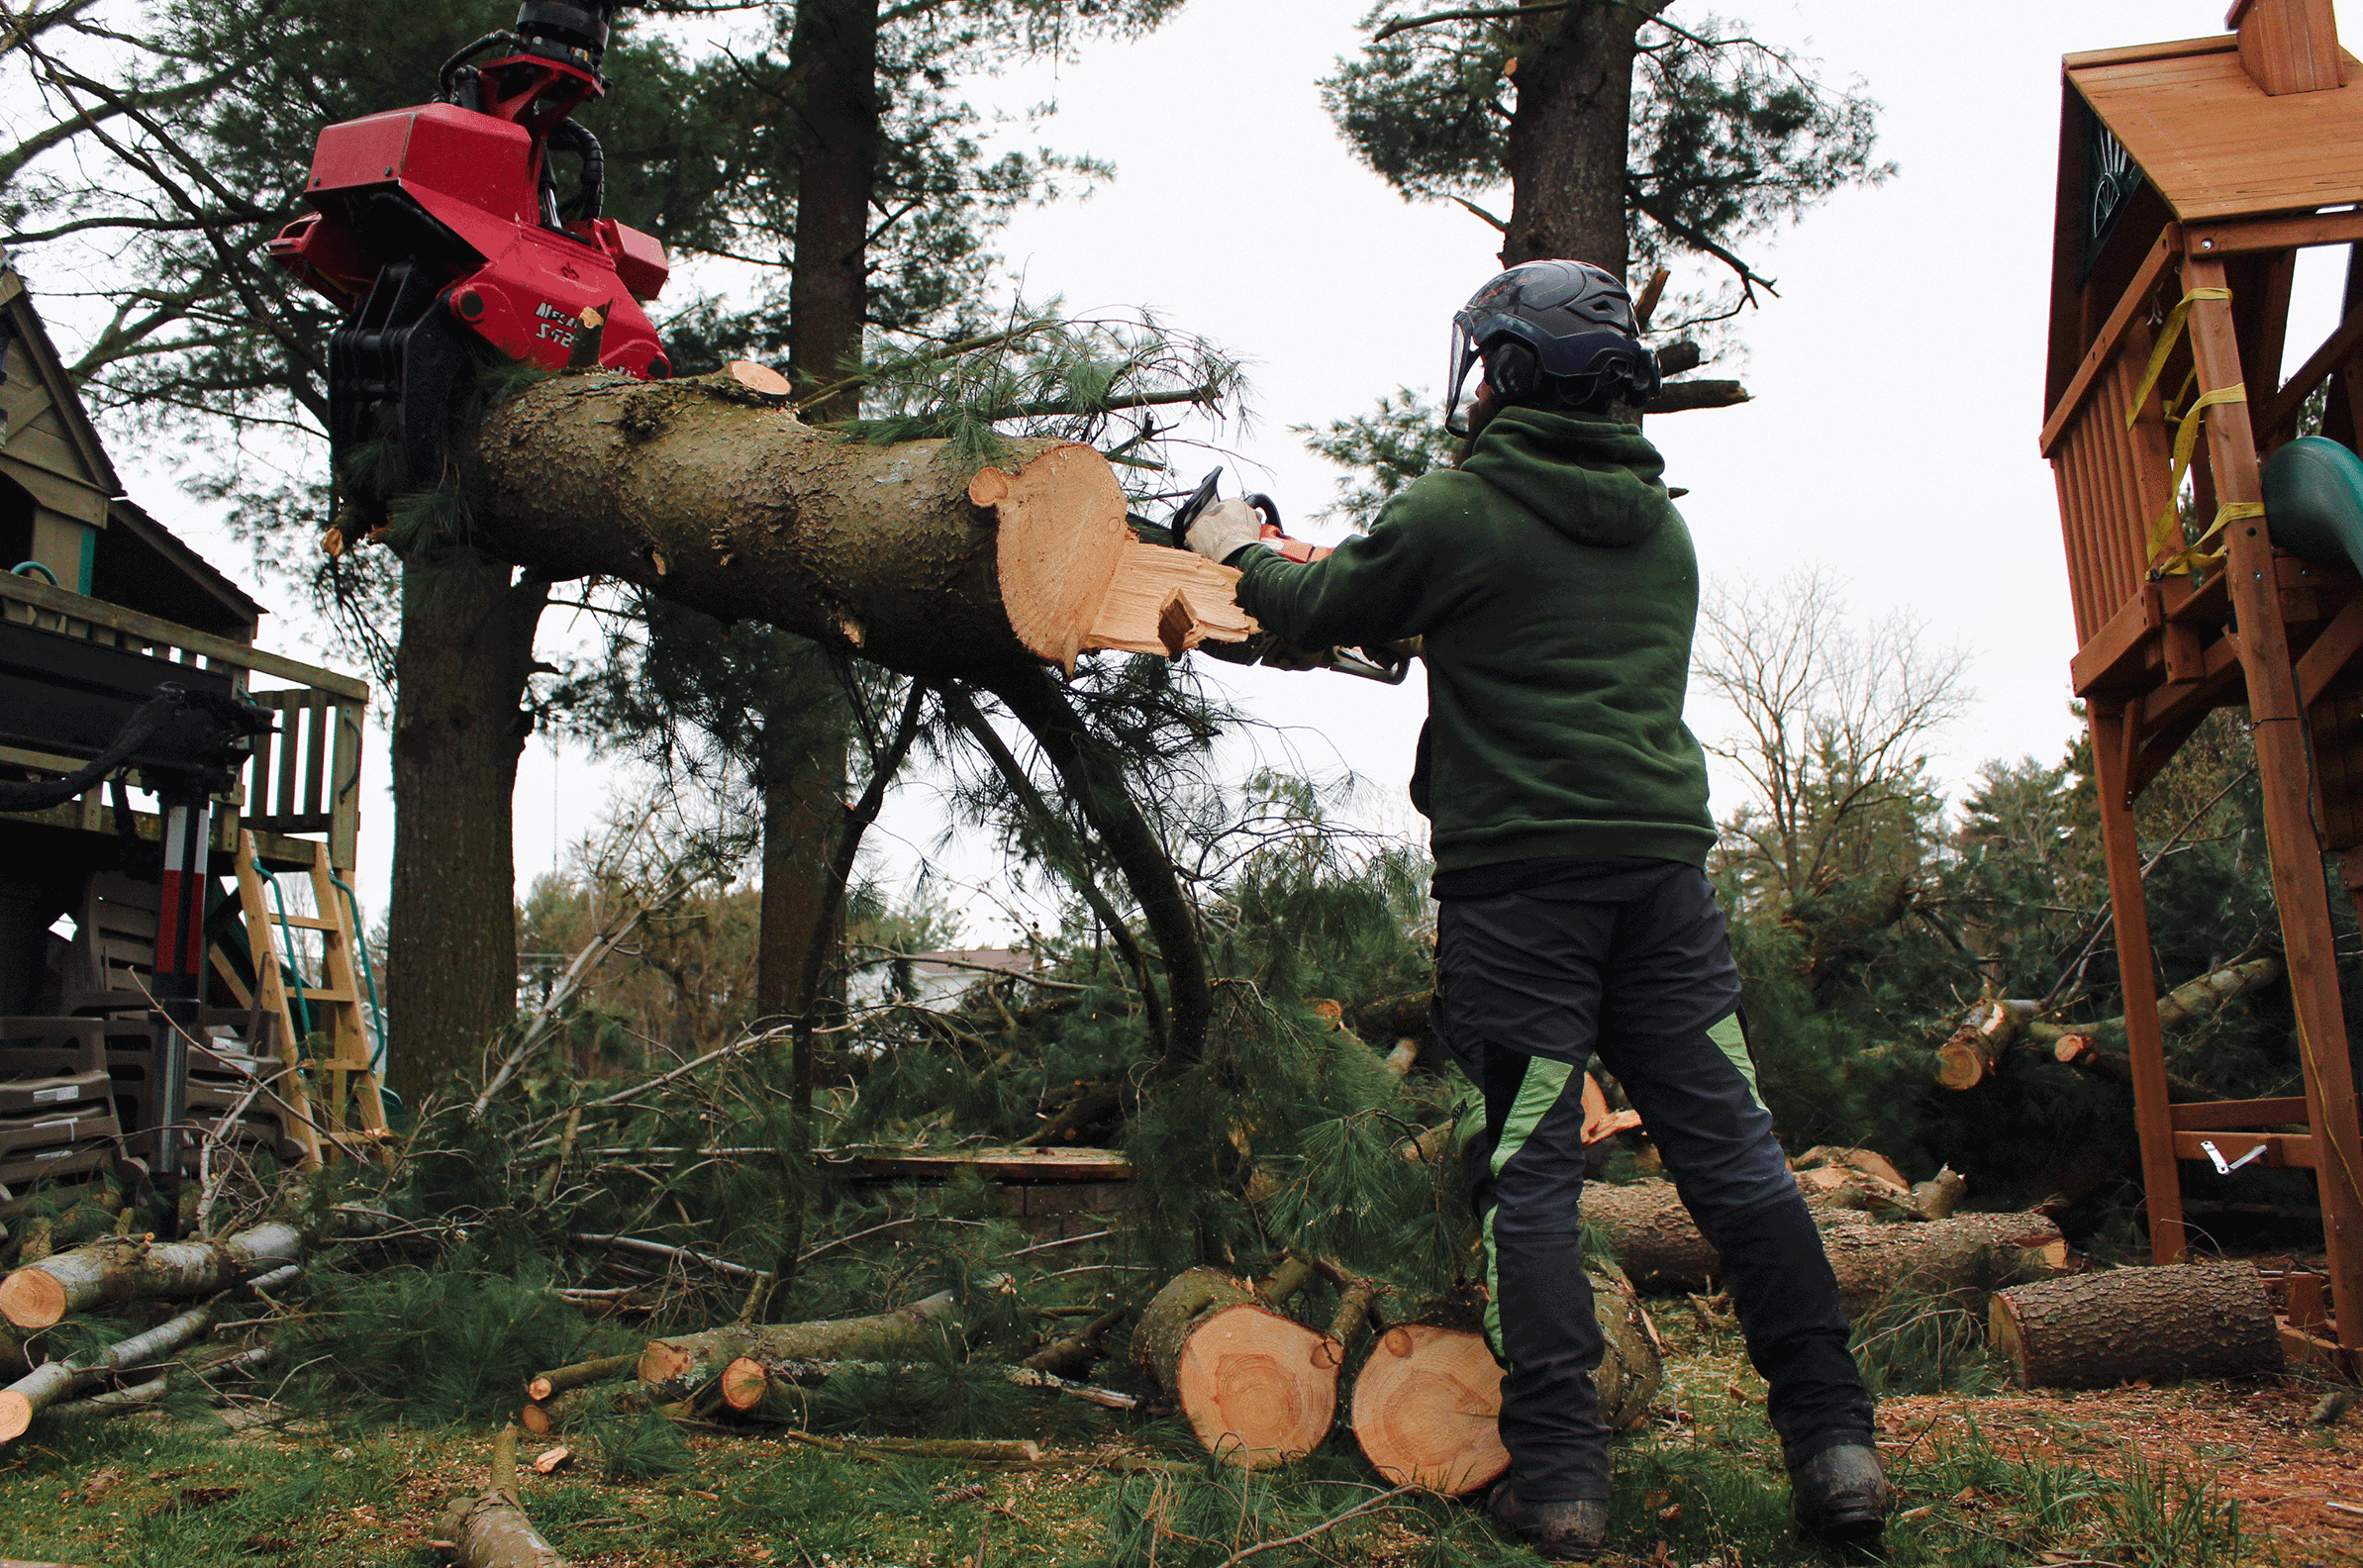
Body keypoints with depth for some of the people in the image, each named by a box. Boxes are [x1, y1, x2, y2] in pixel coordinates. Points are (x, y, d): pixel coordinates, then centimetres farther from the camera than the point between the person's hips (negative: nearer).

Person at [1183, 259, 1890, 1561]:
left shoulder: (1455, 514, -3)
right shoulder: (1660, 526, 15)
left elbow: (1320, 612, 10)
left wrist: (1243, 552, 30)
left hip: (1518, 878, -5)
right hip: (1662, 863, 5)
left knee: (1529, 1174, 2)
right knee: (1730, 1152, 8)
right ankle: (1834, 1447, 10)